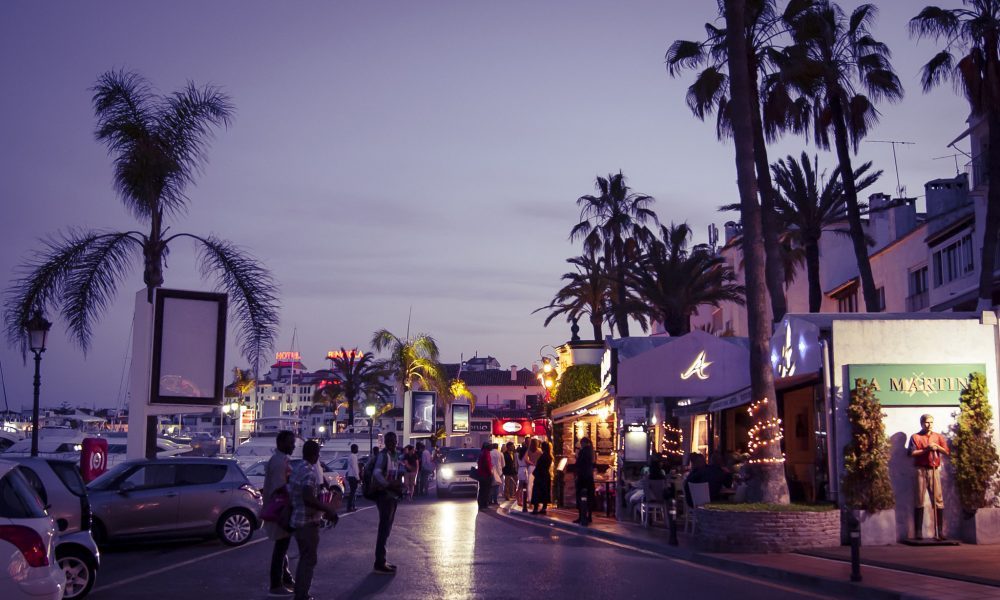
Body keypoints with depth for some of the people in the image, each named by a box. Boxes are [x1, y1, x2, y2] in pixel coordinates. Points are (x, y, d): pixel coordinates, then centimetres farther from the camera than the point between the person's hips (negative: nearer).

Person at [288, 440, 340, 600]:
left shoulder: (298, 469, 10)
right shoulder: (310, 472, -19)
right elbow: (308, 498, -31)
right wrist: (328, 510, -24)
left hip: (299, 520, 9)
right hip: (308, 522, -9)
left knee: (304, 558, 19)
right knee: (309, 559, -1)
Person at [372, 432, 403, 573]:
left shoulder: (394, 456, 15)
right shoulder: (383, 455, -13)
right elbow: (376, 473, -28)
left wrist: (398, 486, 6)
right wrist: (388, 485, -37)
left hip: (392, 495, 10)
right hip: (384, 495, -10)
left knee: (387, 528, 14)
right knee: (384, 529, -9)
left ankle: (382, 560, 21)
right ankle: (379, 563, -7)